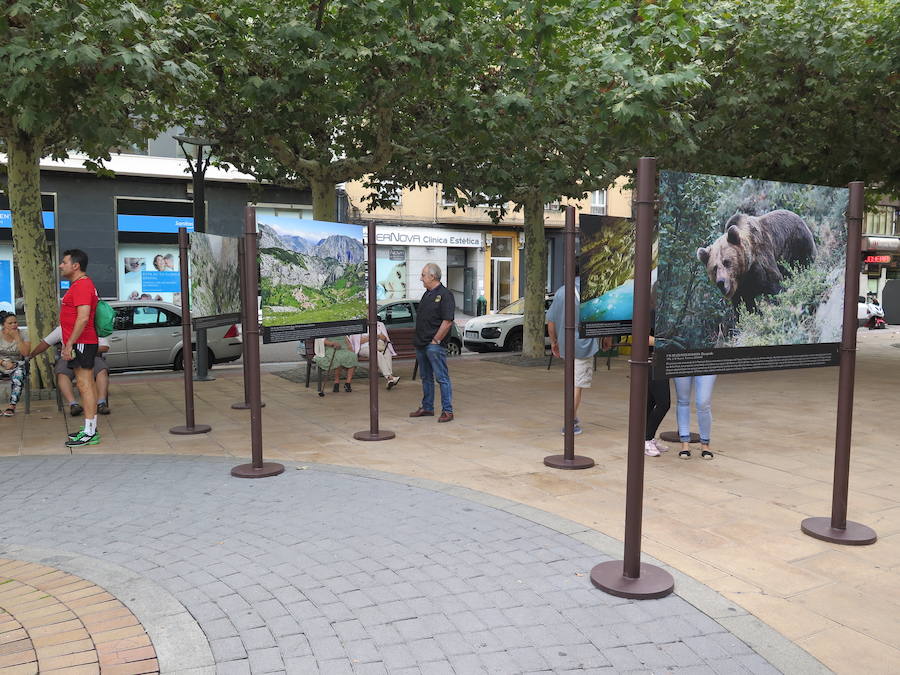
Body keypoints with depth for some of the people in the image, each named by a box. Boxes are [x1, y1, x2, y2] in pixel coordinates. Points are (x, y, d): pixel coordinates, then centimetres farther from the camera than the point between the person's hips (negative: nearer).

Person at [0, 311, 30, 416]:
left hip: (17, 364, 0)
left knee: (19, 375, -34)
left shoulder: (22, 335, 3)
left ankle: (12, 405, -31)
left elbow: (25, 353, -12)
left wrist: (17, 337, -14)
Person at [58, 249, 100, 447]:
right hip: (83, 343, 11)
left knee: (85, 385, -9)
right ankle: (90, 429, 19)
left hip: (81, 343, -11)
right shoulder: (79, 285, 20)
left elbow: (83, 318, -24)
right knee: (87, 385, 12)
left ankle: (90, 433, -8)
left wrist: (69, 344, -22)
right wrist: (68, 342, 24)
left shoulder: (82, 285, -15)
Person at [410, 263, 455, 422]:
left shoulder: (445, 295, -11)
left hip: (434, 345, -9)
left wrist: (435, 340, -16)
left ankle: (447, 411, -1)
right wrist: (418, 340, 14)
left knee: (442, 378, -5)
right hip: (421, 344, 9)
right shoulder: (427, 294, 17)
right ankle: (427, 408, 24)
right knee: (426, 377, 15)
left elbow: (448, 321, -17)